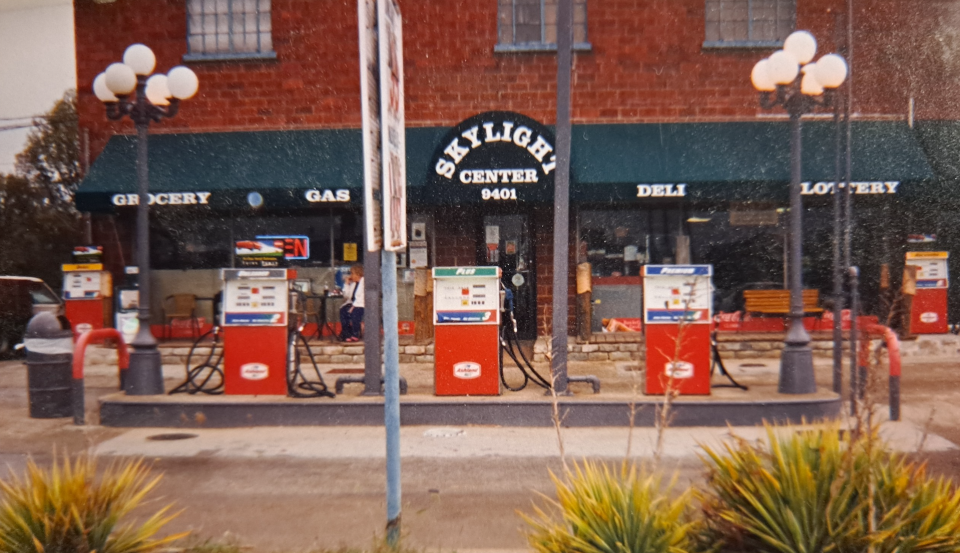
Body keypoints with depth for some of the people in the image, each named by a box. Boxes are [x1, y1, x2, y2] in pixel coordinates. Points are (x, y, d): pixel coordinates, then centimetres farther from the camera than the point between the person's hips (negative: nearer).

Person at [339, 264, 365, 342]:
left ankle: (355, 335, -22)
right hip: (353, 303, 8)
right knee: (343, 310, -18)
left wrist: (354, 306, -24)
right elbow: (346, 295, 18)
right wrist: (347, 284, 8)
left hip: (362, 305, -7)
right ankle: (346, 333, -15)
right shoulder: (352, 283, 17)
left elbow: (363, 297, -18)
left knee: (353, 312, -32)